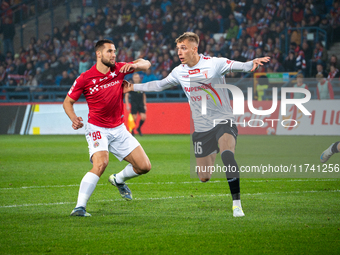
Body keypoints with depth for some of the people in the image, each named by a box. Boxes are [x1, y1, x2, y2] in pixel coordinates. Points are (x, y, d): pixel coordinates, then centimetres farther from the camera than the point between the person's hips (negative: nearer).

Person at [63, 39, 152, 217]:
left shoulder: (119, 69, 1)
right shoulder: (85, 79, -10)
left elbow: (146, 64, 7)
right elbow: (68, 101, -1)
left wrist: (136, 65, -17)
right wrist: (74, 118, -21)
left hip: (119, 129, 5)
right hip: (97, 129, -5)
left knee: (144, 166, 2)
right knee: (100, 163, -32)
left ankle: (118, 180, 34)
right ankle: (80, 207, -31)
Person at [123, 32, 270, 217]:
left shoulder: (214, 64, -10)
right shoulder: (179, 72, 6)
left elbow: (237, 66, -24)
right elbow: (159, 85, 21)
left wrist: (251, 64, -45)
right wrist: (133, 87, 21)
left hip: (224, 121, -5)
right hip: (201, 128, 5)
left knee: (227, 154, -34)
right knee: (204, 177, 2)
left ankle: (237, 203, -29)